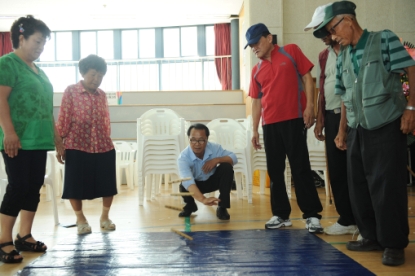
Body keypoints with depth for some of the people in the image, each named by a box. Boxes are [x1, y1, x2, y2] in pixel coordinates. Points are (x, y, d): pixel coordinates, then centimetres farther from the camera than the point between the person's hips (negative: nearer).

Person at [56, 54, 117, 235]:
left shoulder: (102, 94, 9)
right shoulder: (71, 91, -3)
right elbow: (64, 119, -5)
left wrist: (107, 139, 14)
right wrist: (59, 145, -5)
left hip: (104, 147, 4)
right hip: (77, 146, -4)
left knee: (108, 185, 8)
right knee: (76, 185, 5)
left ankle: (105, 217, 28)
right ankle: (80, 219, 25)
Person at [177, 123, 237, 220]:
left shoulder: (214, 147, -23)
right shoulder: (183, 157, -34)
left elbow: (233, 158, -16)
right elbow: (187, 181, -50)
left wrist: (217, 160, -36)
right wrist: (203, 199, -66)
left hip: (213, 180, 2)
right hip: (196, 184, -1)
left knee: (226, 167, -26)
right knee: (184, 185, -33)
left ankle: (222, 207, -13)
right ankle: (190, 206, 7)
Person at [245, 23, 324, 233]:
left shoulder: (291, 51, 3)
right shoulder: (256, 70, 13)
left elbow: (307, 77, 0)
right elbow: (257, 100, 15)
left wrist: (309, 106, -10)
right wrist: (254, 129, 11)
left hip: (294, 119, -5)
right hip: (270, 124, 5)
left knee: (300, 168, -4)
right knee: (275, 170, 6)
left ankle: (312, 215, 3)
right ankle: (281, 214, 16)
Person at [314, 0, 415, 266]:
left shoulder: (385, 40, -4)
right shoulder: (343, 57, 12)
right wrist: (342, 130, 14)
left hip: (387, 126, -6)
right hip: (357, 131, 7)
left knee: (387, 184, -5)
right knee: (359, 185, 9)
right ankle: (372, 236, 22)